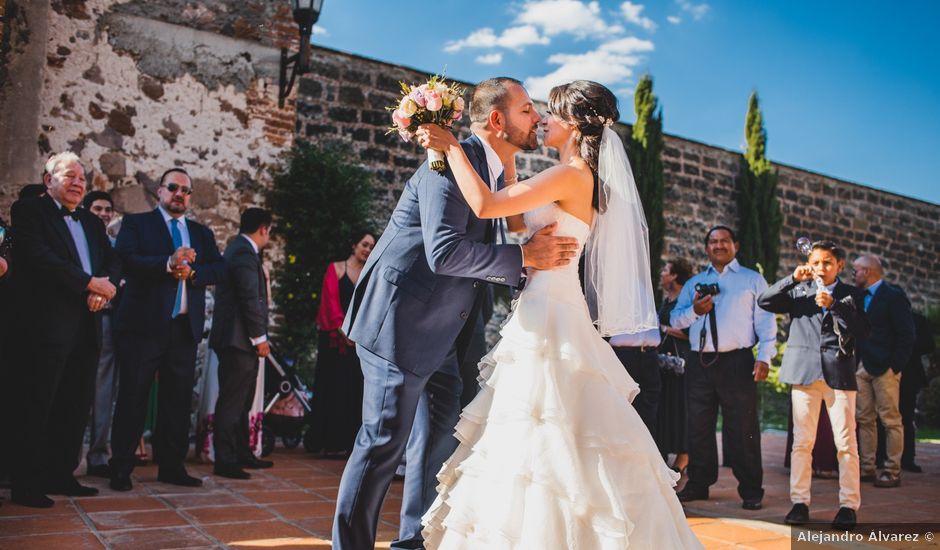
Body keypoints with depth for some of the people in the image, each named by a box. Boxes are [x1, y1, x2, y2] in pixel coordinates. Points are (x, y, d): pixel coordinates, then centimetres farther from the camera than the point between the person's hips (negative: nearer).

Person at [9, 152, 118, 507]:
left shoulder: (91, 222, 21)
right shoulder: (29, 211, 0)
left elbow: (111, 262, 14)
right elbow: (38, 257, -15)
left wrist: (104, 287, -8)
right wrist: (91, 283, -16)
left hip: (86, 328, 7)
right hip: (48, 327, -6)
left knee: (76, 407, 8)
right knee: (37, 407, -1)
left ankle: (61, 475, 19)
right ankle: (26, 485, 7)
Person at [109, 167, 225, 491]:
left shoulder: (202, 233, 17)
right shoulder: (136, 223, 6)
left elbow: (219, 269, 4)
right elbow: (127, 259, -13)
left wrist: (191, 271, -14)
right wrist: (168, 264, -25)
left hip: (186, 326, 4)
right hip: (143, 324, -4)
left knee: (178, 398, 8)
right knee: (133, 397, 2)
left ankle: (172, 466, 17)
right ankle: (121, 468, 11)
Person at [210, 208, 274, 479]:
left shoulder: (237, 249, 18)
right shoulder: (244, 254, -15)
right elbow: (250, 300, -20)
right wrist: (260, 338, -14)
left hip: (238, 339, 11)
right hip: (239, 338, -11)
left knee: (241, 402, 17)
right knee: (232, 401, -5)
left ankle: (242, 454, 26)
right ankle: (225, 460, 1)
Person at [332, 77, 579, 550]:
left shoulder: (494, 171, 13)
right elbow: (444, 251, -29)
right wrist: (524, 256, -22)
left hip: (439, 333, 10)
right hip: (401, 324, -10)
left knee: (443, 435, 15)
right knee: (384, 442, -2)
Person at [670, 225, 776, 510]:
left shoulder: (752, 280, 9)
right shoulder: (693, 283, 19)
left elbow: (766, 322, 2)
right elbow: (674, 319, 12)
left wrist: (764, 358, -10)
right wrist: (694, 311, -8)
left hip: (737, 362, -3)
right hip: (699, 363, 4)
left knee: (742, 429, -2)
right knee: (699, 426, 9)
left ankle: (751, 491, 7)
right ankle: (698, 484, 19)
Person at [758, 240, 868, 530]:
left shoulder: (851, 295, 10)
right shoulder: (798, 291, 12)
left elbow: (862, 330, -2)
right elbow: (764, 301, 0)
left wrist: (834, 306, -12)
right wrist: (792, 279, -8)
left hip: (839, 372, -1)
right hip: (804, 371, 1)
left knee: (846, 442, -3)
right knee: (802, 441, 3)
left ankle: (848, 505, 5)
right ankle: (799, 502, 10)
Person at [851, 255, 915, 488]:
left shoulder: (893, 296, -6)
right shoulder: (860, 297, 16)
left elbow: (906, 335, -10)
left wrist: (895, 366, -14)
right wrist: (854, 363, 4)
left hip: (884, 368, -7)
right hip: (861, 367, 7)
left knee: (891, 420, -3)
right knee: (864, 419, 9)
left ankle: (892, 471, 2)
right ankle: (867, 468, 15)